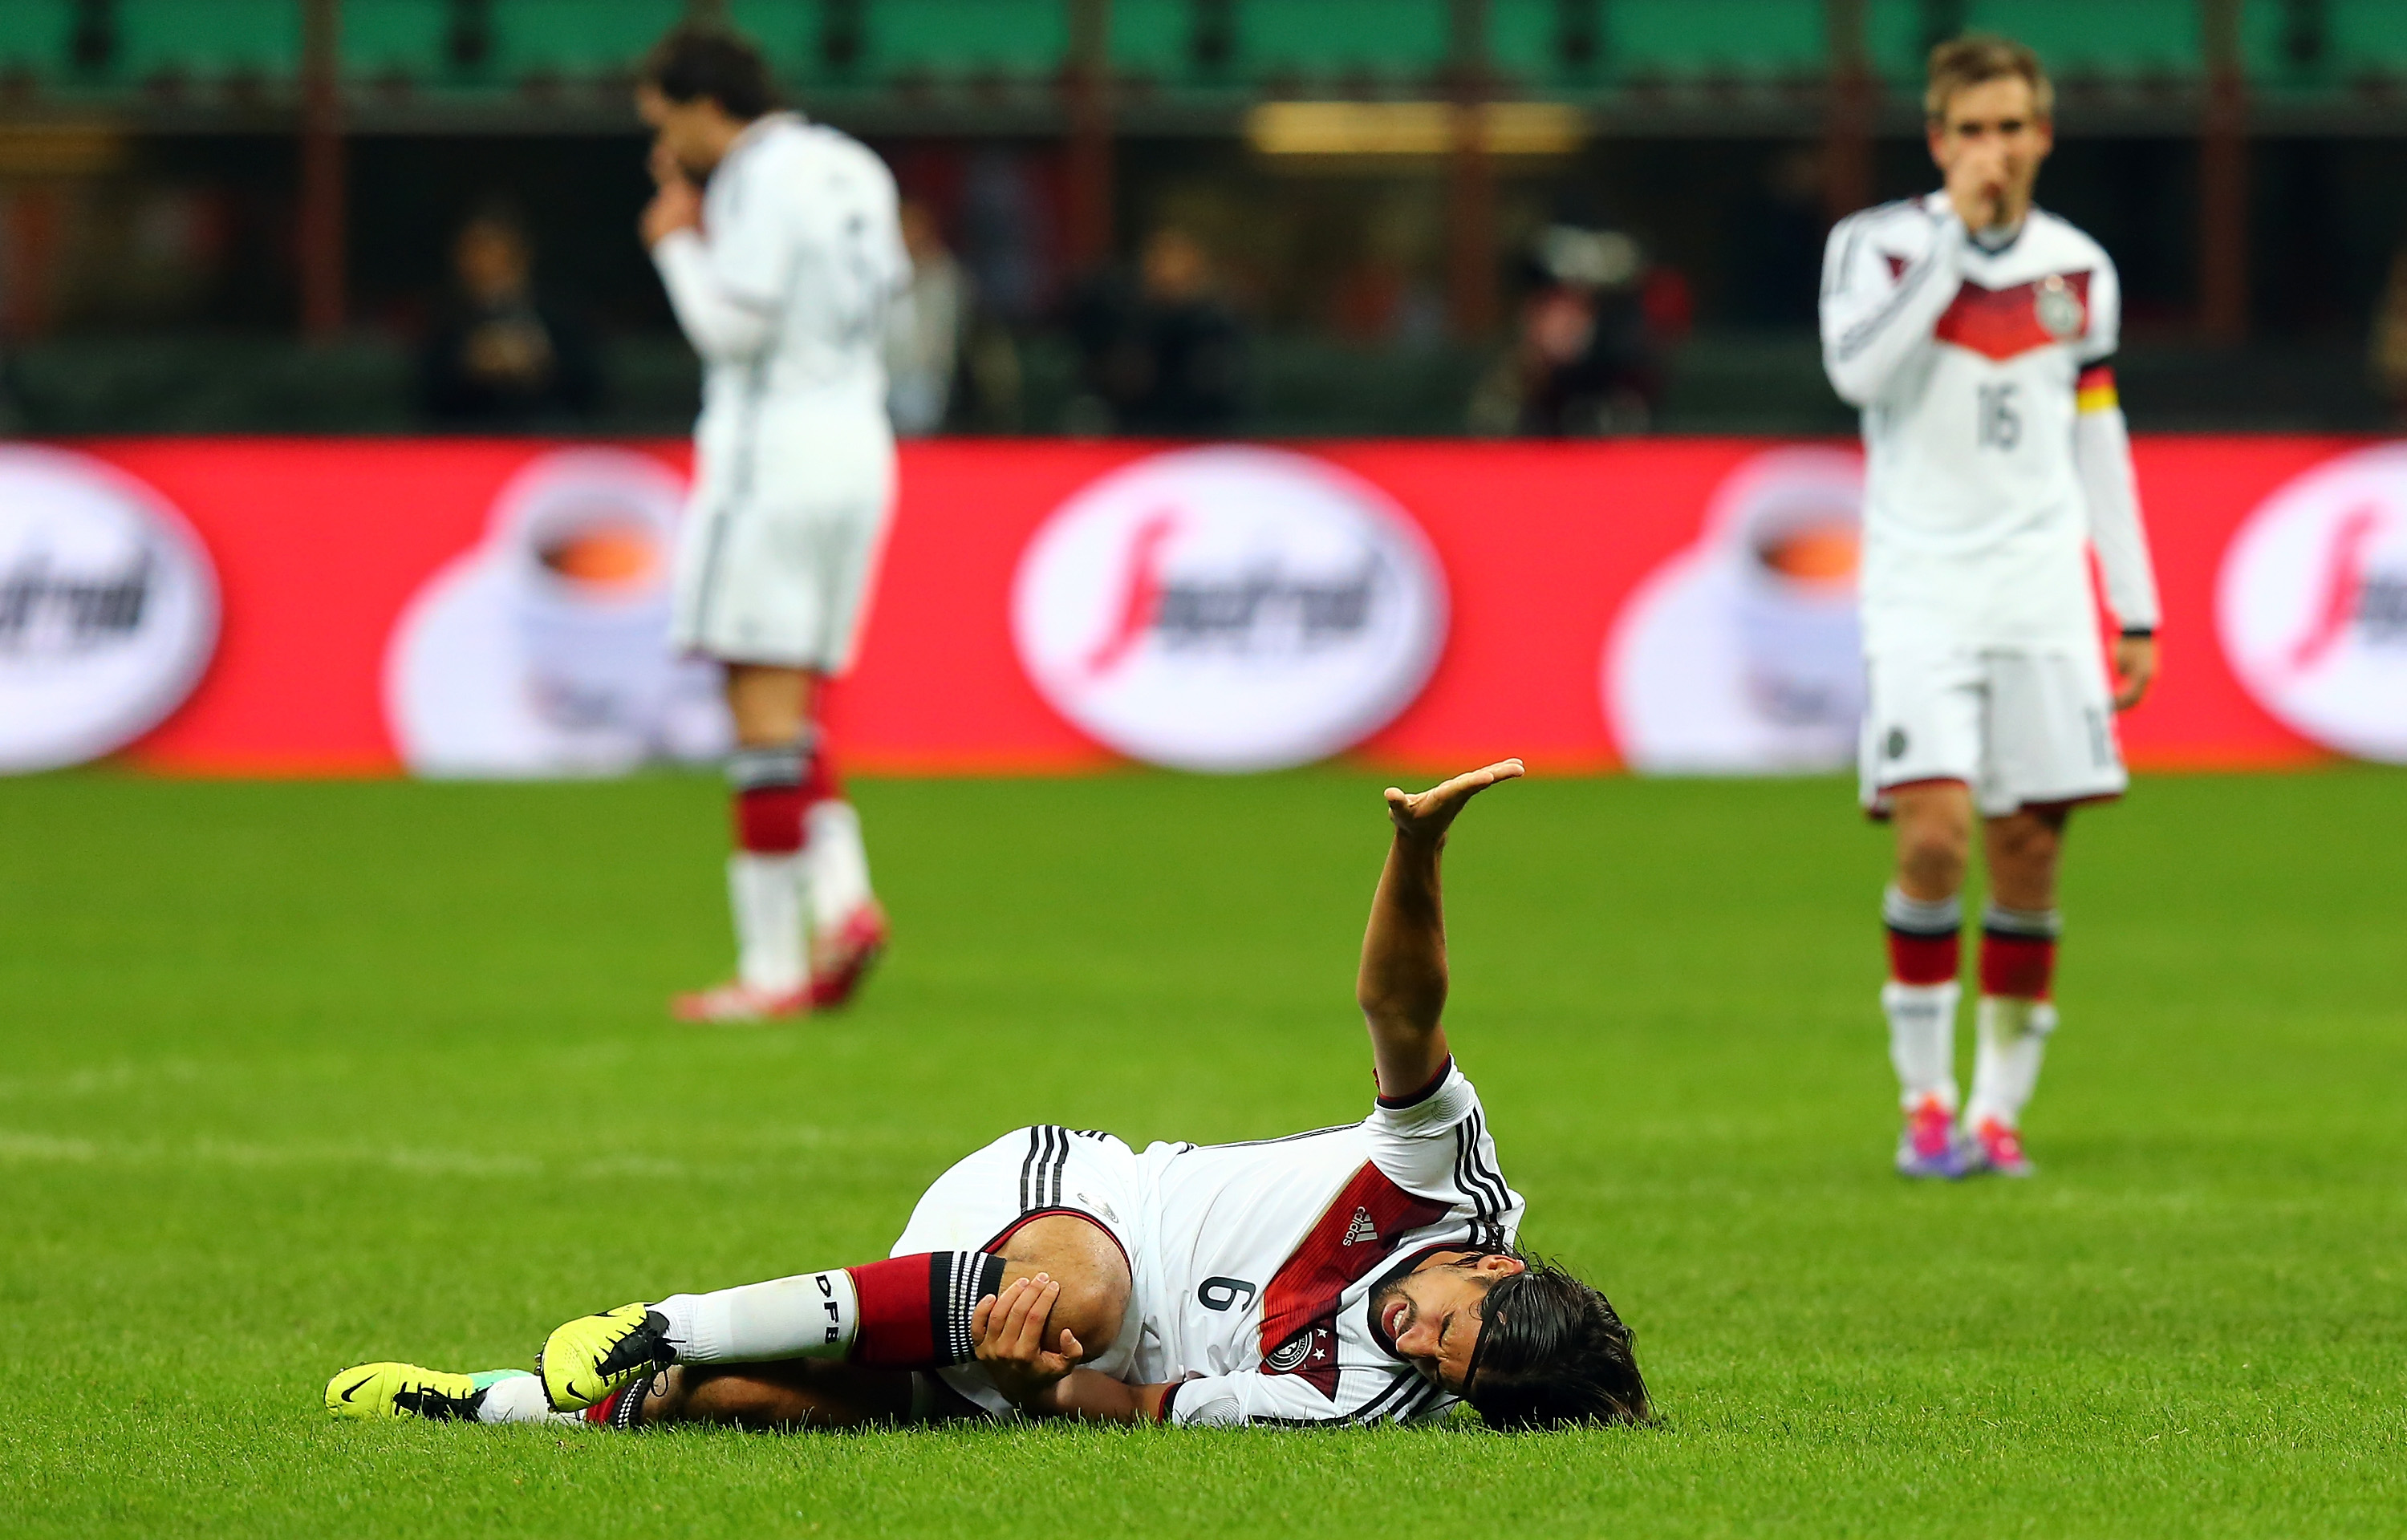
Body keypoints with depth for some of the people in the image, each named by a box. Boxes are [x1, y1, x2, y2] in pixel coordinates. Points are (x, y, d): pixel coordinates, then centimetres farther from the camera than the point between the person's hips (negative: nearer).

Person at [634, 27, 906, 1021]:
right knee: (790, 707, 14)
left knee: (764, 707, -7)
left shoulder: (762, 180, -11)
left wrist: (676, 243, 0)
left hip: (773, 455, -9)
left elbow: (732, 330, -15)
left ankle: (771, 966, -8)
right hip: (857, 449, 9)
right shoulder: (856, 172, 16)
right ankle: (841, 892, -6)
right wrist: (706, 234, 19)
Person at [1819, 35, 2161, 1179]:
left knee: (2029, 851, 1)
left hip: (2042, 591, 3)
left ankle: (1998, 1105, 11)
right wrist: (1955, 232, -20)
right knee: (1935, 831, -16)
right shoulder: (1879, 244, -1)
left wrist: (2136, 611, 13)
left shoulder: (2078, 270, 10)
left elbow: (2098, 442, 16)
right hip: (1919, 587, -3)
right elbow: (1855, 366, -21)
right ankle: (1925, 1103, -4)